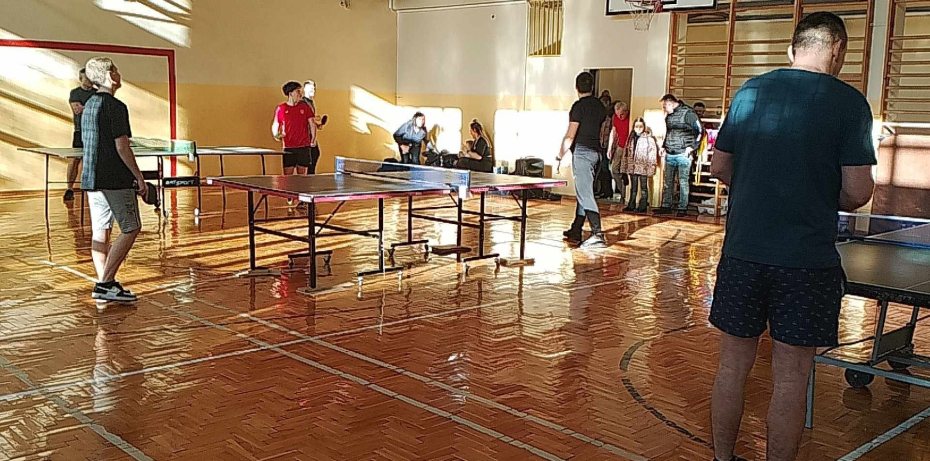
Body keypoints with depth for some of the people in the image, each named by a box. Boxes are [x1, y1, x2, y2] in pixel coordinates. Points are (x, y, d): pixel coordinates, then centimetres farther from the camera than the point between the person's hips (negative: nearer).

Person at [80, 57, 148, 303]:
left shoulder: (88, 106, 15)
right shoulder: (115, 107, -13)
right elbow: (122, 147, -18)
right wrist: (139, 178, -13)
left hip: (91, 178, 9)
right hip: (115, 180, -9)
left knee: (100, 231, 9)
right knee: (131, 228, -3)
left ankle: (104, 283, 12)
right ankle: (105, 283, -8)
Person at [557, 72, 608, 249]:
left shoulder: (579, 106, -13)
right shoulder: (599, 106, 11)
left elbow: (570, 135, -16)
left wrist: (561, 154, -7)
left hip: (581, 152, -9)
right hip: (594, 152, 9)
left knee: (585, 194, -12)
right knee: (583, 193, 15)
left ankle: (597, 234, -20)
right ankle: (575, 231, 23)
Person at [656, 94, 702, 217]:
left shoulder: (687, 113, -8)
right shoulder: (669, 116, 14)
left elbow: (699, 131, -9)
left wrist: (691, 147, -12)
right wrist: (664, 146, 14)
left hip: (683, 154, -7)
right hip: (670, 155, 7)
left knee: (683, 181, -3)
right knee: (667, 181, 8)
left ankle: (683, 208, 1)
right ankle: (666, 206, 14)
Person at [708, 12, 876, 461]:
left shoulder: (750, 90, 5)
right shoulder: (848, 101, -6)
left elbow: (719, 166, 11)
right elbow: (857, 192, -9)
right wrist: (827, 200, 12)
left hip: (742, 250, 4)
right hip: (807, 259, -3)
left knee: (732, 365, 13)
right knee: (790, 379, 6)